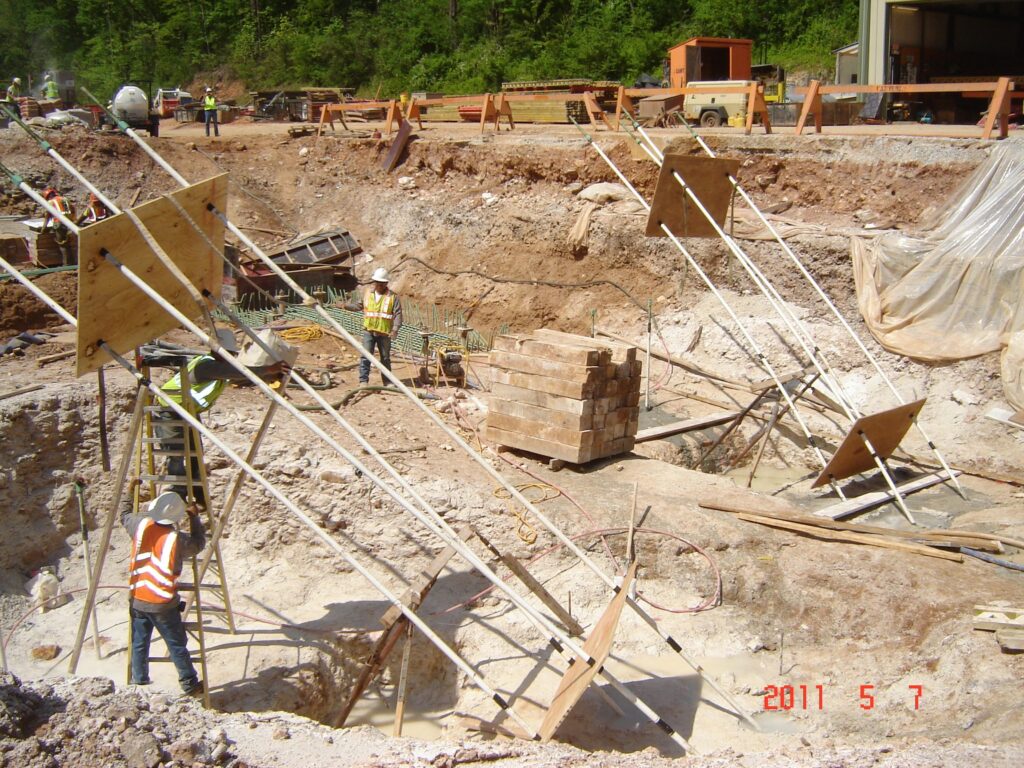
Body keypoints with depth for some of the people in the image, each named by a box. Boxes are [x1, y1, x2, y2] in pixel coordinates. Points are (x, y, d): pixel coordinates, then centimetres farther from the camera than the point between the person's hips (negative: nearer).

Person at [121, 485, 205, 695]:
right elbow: (199, 543, 2)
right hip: (163, 603, -4)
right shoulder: (177, 539, -18)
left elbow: (125, 514, 13)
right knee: (177, 647, 9)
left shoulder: (141, 526, -8)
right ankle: (190, 685, 20)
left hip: (137, 600, 4)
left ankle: (139, 683, 27)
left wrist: (130, 491, 24)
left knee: (139, 644, 17)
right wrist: (194, 518, 8)